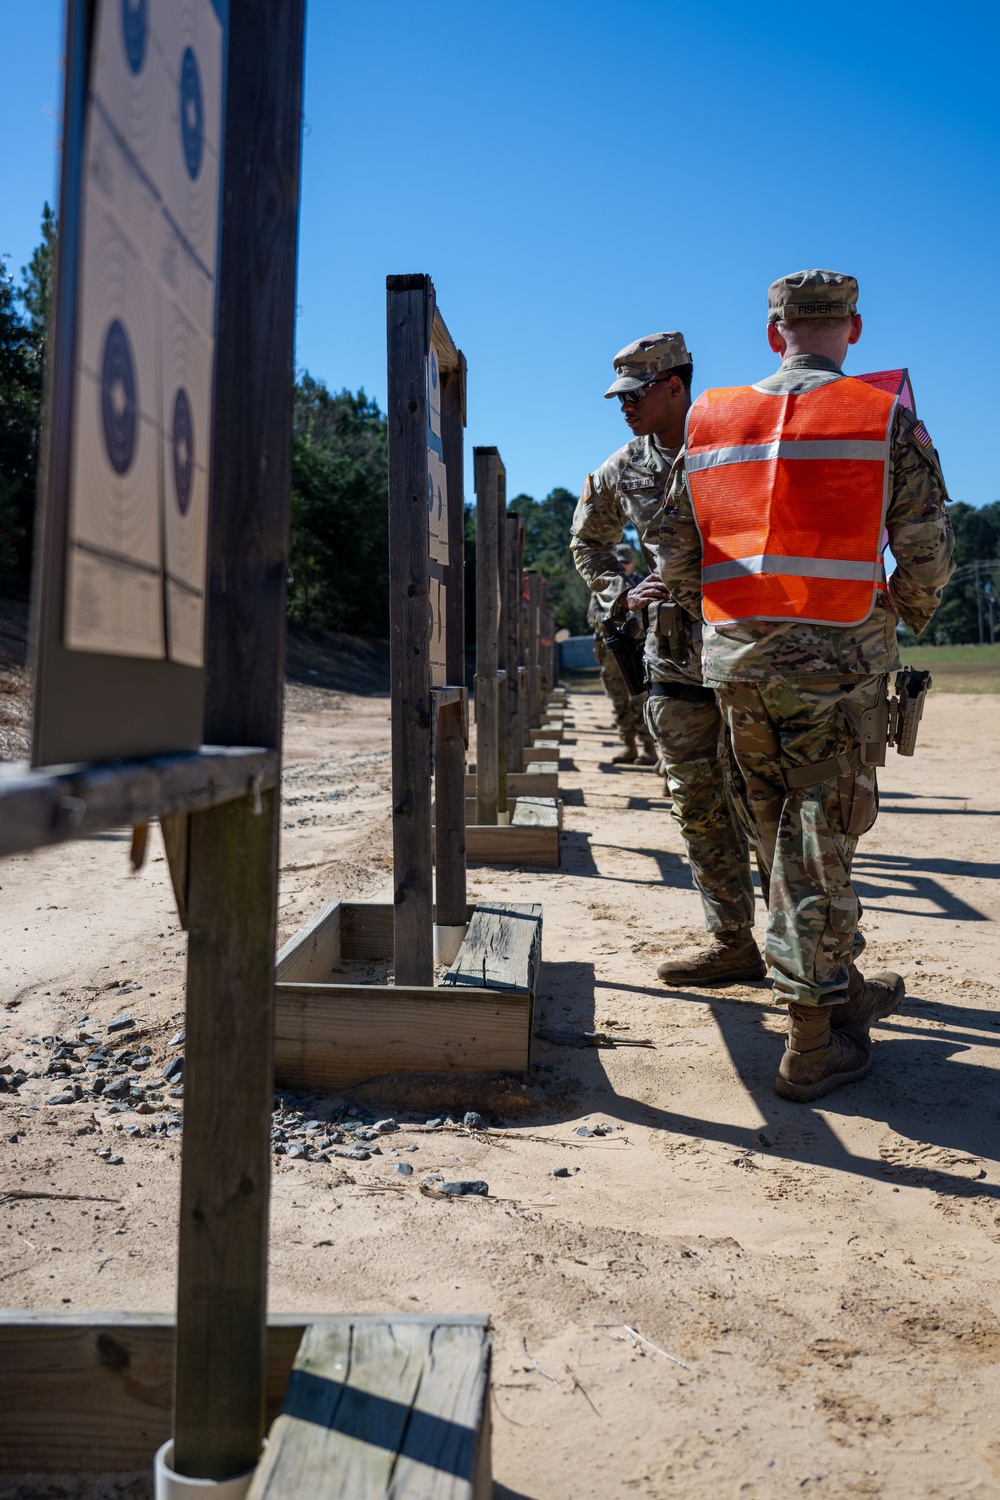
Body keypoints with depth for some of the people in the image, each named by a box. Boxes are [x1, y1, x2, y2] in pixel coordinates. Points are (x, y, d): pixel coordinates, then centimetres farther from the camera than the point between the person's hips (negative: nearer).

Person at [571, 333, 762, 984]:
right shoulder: (622, 470, 10)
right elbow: (588, 541, 25)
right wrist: (621, 593, 8)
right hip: (675, 659, 5)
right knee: (700, 807, 8)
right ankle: (733, 943, 18)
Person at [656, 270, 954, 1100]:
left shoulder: (710, 423, 9)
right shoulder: (886, 418, 0)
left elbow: (676, 556, 9)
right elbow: (927, 548, 0)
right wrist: (910, 611, 20)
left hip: (737, 661, 4)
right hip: (838, 659, -4)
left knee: (783, 841, 16)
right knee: (819, 843, 1)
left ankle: (841, 987, 32)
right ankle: (814, 1040, 7)